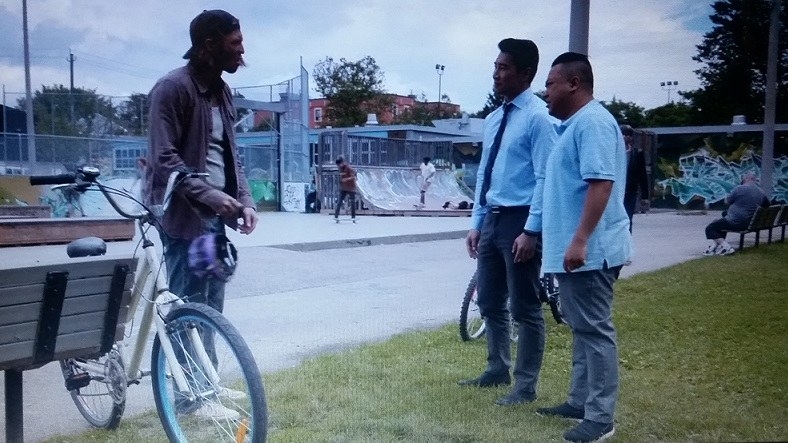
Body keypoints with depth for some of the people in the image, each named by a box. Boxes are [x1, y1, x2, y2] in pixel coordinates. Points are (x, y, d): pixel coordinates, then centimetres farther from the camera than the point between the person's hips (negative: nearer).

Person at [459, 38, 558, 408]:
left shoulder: (538, 117, -11)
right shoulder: (493, 119, 13)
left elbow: (544, 178, -15)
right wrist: (476, 222, 14)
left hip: (520, 220, -8)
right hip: (492, 219, 8)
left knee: (525, 308, 3)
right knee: (490, 303, 17)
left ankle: (525, 386, 15)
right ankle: (498, 369, 34)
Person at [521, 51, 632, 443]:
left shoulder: (593, 121, -14)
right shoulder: (574, 125, 19)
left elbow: (601, 183, -24)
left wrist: (580, 240, -28)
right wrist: (567, 241, 26)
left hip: (589, 250, -11)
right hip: (571, 248, 11)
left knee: (595, 330, -6)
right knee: (581, 329, 15)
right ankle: (580, 401, 25)